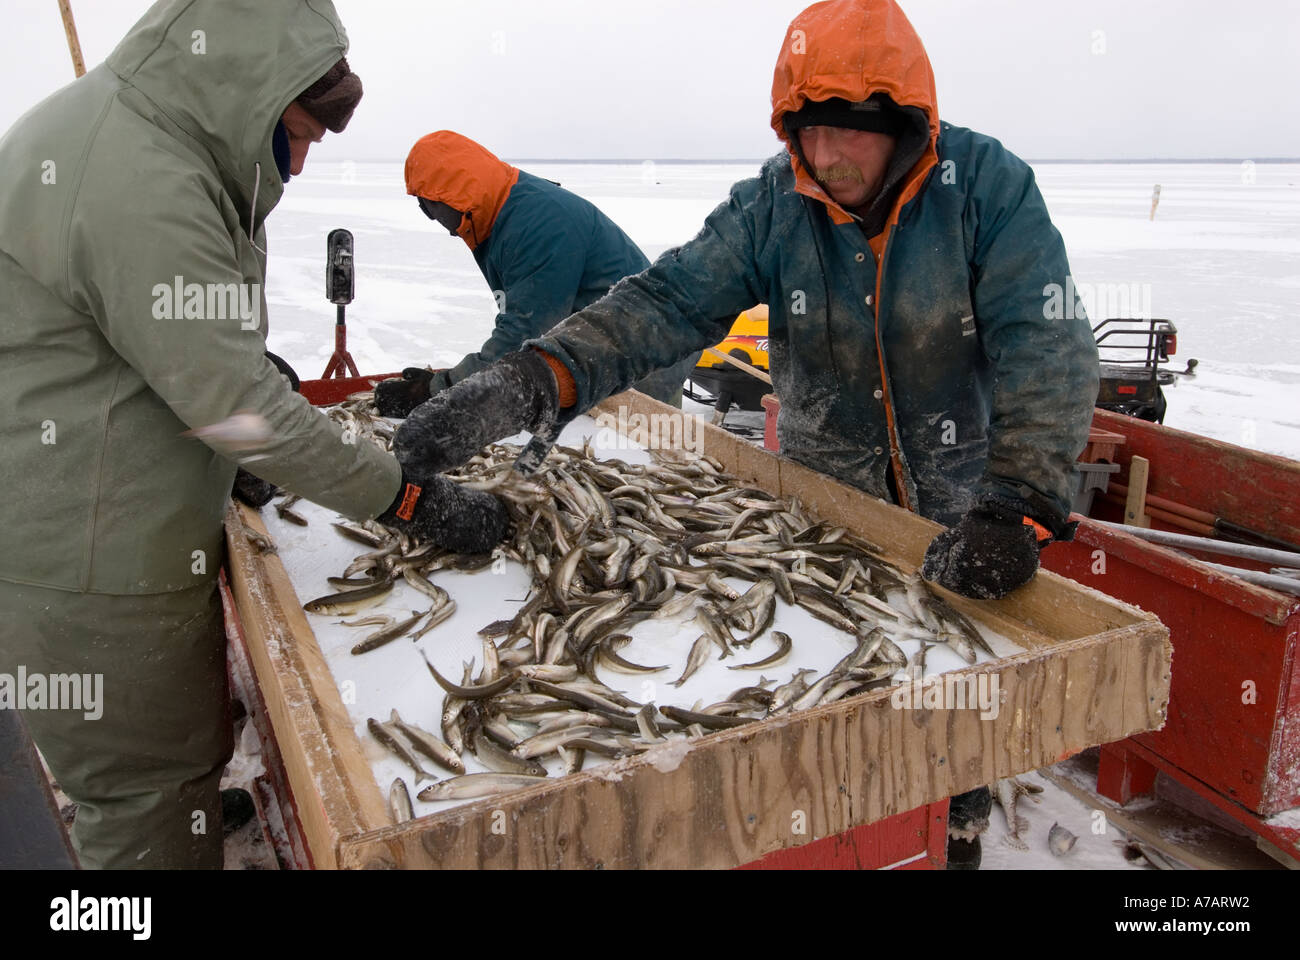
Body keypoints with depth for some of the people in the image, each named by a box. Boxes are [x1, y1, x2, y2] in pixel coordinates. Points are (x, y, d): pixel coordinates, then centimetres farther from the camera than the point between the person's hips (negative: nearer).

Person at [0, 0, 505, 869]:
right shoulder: (138, 183, -25)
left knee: (191, 758, 23)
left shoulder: (120, 132, 9)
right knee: (154, 806, 7)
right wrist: (411, 500, -19)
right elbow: (238, 407, -25)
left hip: (101, 531, 10)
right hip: (97, 571, -10)